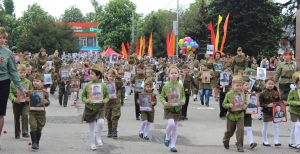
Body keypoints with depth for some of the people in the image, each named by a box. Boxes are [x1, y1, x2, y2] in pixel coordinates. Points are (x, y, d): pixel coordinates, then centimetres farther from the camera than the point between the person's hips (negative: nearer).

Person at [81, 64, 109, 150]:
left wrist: (106, 100, -15)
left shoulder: (103, 85, -4)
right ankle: (92, 144, 24)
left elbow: (107, 96, 6)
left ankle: (98, 138, 2)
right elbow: (83, 95, 6)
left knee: (101, 122, -24)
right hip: (89, 108, 1)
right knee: (91, 127, 9)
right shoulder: (88, 85, -2)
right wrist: (85, 100, -14)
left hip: (100, 108, -1)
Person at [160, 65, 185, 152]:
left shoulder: (180, 86, 1)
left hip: (178, 108, 3)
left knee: (175, 127, 7)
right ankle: (167, 136, 10)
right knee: (171, 123, -23)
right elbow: (162, 97, 0)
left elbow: (183, 95, 10)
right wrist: (164, 102, -20)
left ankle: (173, 145, 19)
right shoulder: (166, 86, -6)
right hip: (168, 108, -3)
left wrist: (183, 101, -11)